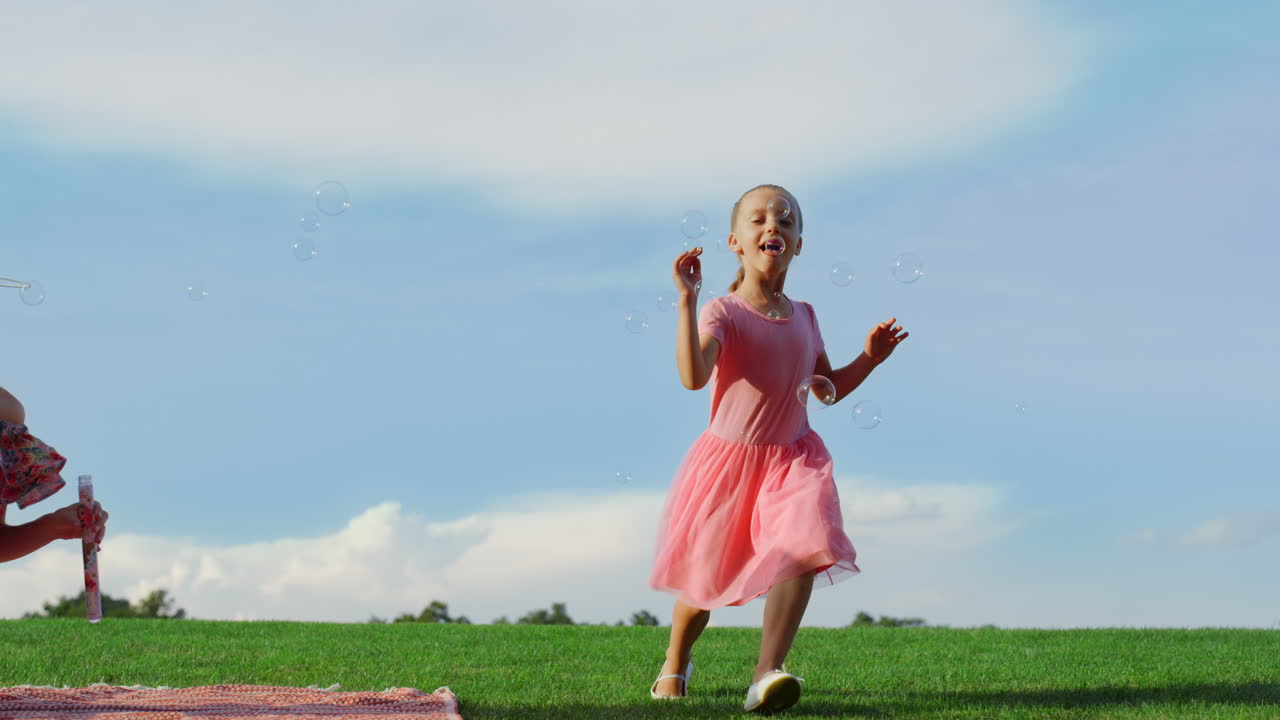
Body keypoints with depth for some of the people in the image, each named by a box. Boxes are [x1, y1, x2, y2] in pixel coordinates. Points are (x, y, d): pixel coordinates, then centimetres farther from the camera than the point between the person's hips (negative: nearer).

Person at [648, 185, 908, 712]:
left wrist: (869, 358, 4)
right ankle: (675, 664, 39)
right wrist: (686, 302, -36)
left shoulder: (804, 317, 6)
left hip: (792, 457, 3)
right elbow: (693, 376, -31)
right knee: (702, 575, 9)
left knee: (802, 551, -24)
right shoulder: (722, 313, -12)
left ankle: (766, 676, -26)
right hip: (728, 457, -3)